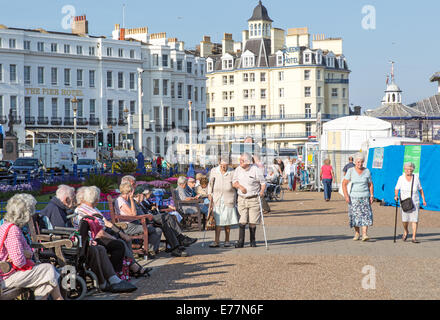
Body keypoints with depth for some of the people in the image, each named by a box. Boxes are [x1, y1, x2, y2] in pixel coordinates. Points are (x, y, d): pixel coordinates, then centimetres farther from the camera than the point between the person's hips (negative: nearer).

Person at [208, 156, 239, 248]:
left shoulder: (232, 173, -1)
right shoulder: (214, 171, 5)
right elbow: (210, 183, 14)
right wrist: (209, 194, 4)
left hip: (228, 200, -1)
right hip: (217, 200, 1)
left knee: (227, 220, 3)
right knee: (217, 220, -6)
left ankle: (227, 240, 15)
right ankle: (216, 241, -7)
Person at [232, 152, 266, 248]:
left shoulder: (255, 170, -7)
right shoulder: (238, 169, 6)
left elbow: (263, 183, -1)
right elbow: (234, 182, 9)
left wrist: (262, 192, -18)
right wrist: (240, 186, -11)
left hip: (253, 199, -2)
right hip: (242, 199, 2)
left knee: (253, 221, 2)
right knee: (242, 221, -6)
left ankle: (253, 241, 16)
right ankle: (241, 241, -5)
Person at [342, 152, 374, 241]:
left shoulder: (367, 171, 4)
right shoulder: (350, 171, -2)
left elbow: (370, 184, 11)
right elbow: (344, 183, -4)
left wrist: (372, 195, 2)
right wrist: (346, 196, -12)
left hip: (365, 196, 1)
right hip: (354, 196, 0)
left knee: (366, 215, -13)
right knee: (355, 215, 2)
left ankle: (364, 234, -18)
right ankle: (357, 233, 21)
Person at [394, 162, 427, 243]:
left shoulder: (416, 177, 1)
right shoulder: (401, 178, -1)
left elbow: (420, 189, 10)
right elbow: (397, 189, 1)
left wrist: (423, 199, 8)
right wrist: (396, 195, -18)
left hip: (414, 202, 0)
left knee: (415, 219, -7)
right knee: (405, 219, -1)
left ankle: (414, 237, -4)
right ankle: (405, 232, 30)